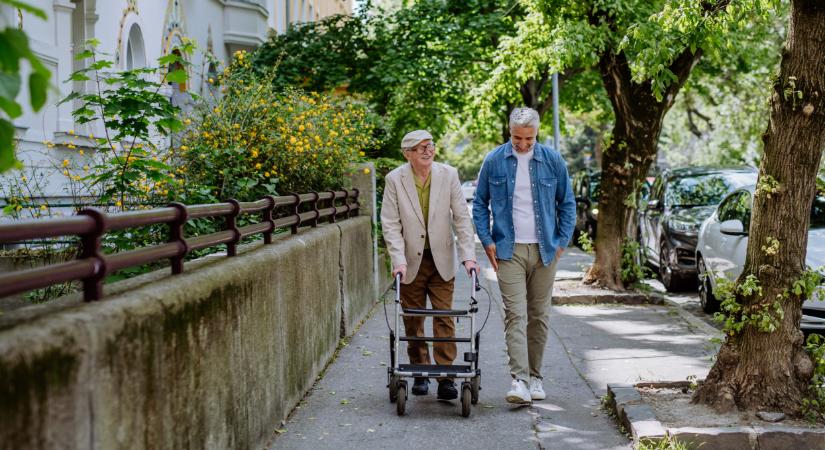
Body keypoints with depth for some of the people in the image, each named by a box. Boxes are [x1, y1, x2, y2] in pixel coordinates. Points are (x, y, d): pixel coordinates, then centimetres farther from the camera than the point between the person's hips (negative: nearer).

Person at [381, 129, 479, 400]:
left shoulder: (448, 175, -4)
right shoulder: (394, 179, -7)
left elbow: (462, 218, -4)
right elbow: (390, 224, -8)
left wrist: (468, 256, -12)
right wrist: (399, 260, -17)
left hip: (441, 260, 0)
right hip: (410, 262, 0)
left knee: (444, 317, -3)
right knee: (413, 320, 7)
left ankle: (446, 377, 2)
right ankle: (420, 374, 20)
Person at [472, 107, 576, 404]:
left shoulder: (552, 160, 2)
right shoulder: (494, 161, 1)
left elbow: (567, 203, 10)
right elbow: (480, 204, 8)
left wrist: (562, 241, 3)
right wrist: (487, 241, -1)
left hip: (544, 250, 2)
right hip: (509, 250, -2)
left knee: (539, 316, 8)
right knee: (515, 315, -11)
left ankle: (535, 377, 19)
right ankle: (520, 381, -17)